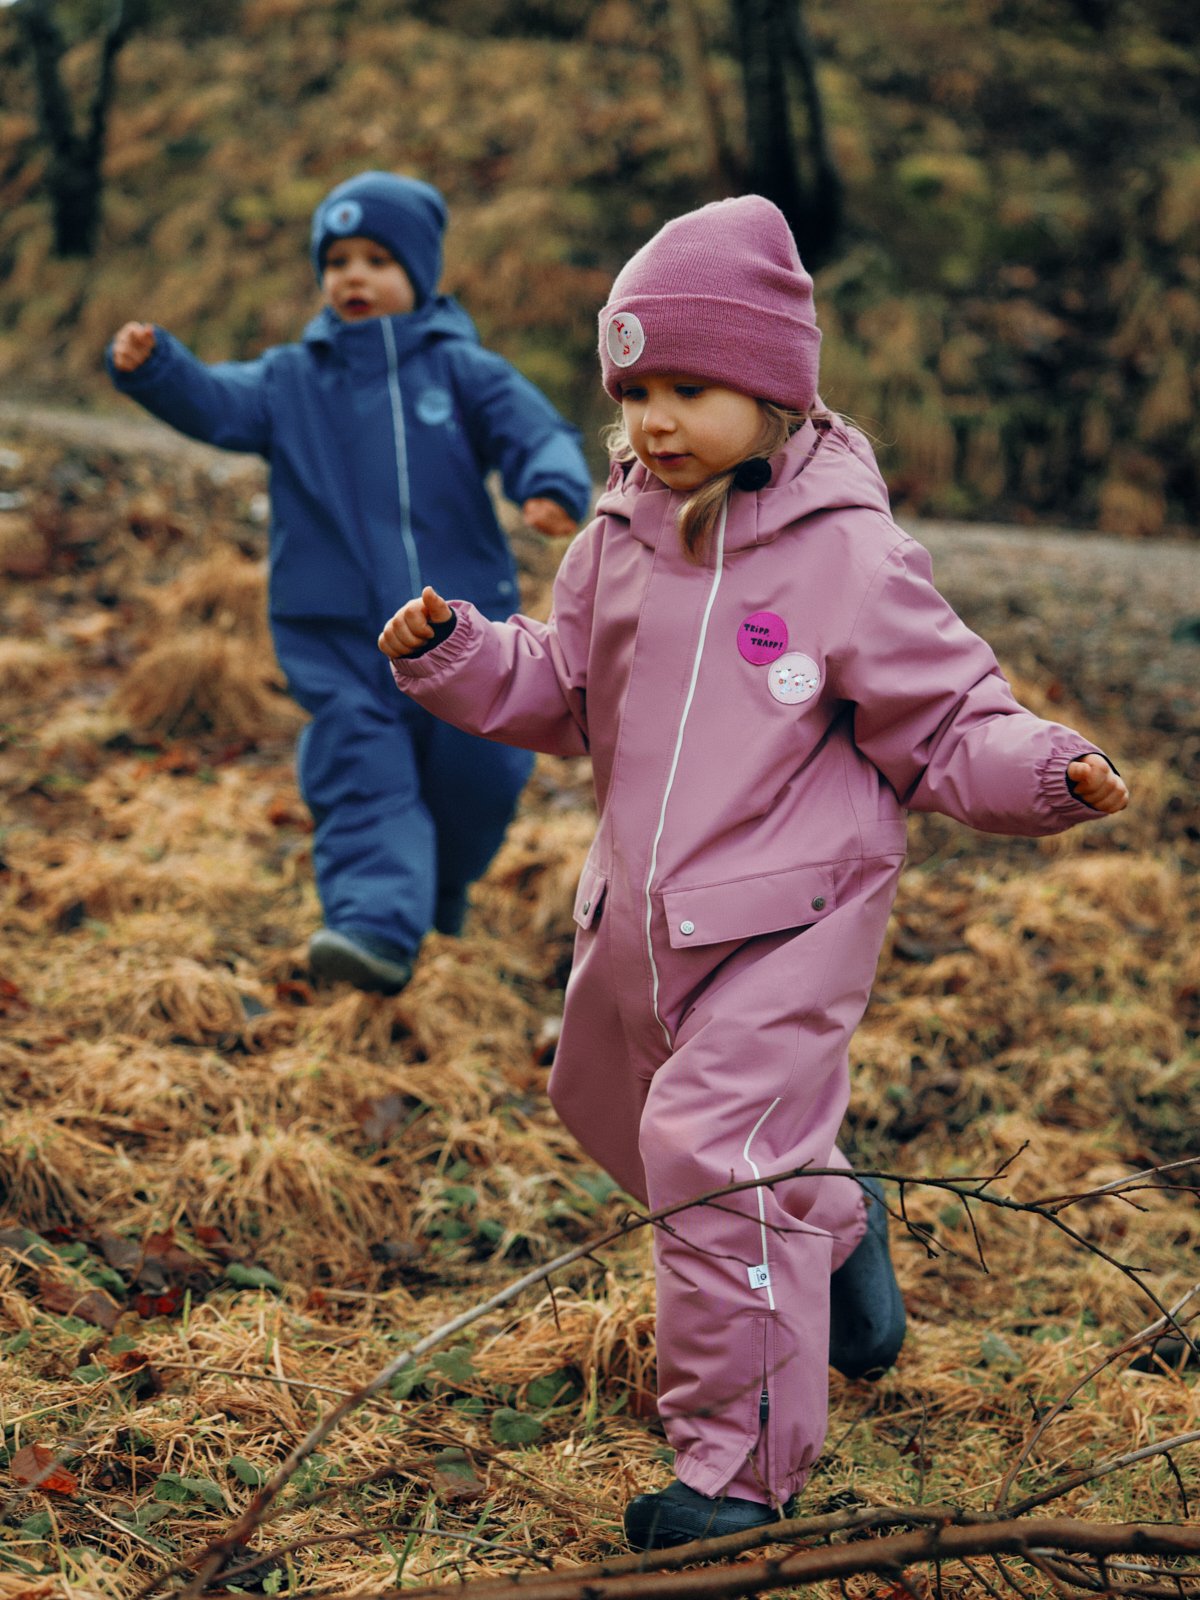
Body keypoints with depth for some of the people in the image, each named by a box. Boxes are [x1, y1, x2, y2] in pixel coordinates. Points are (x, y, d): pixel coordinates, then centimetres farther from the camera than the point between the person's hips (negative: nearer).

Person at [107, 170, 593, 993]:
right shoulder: (292, 380, 7)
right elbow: (215, 402, -8)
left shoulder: (462, 370, 3)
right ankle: (376, 924, -20)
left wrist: (553, 488, -31)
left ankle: (440, 902, 31)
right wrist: (153, 367, -29)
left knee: (476, 781, 6)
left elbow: (536, 430, -8)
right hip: (339, 641, 0)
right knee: (361, 780, -11)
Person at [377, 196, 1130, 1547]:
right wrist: (453, 653, -1)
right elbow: (561, 693, 15)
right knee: (614, 1109, 25)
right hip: (639, 913, 8)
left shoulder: (848, 558, -15)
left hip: (785, 918, -7)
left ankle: (741, 1465, -3)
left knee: (714, 1152, -16)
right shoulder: (619, 546, 2)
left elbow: (943, 724, -9)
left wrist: (1047, 773, -27)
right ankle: (833, 1224, 49)